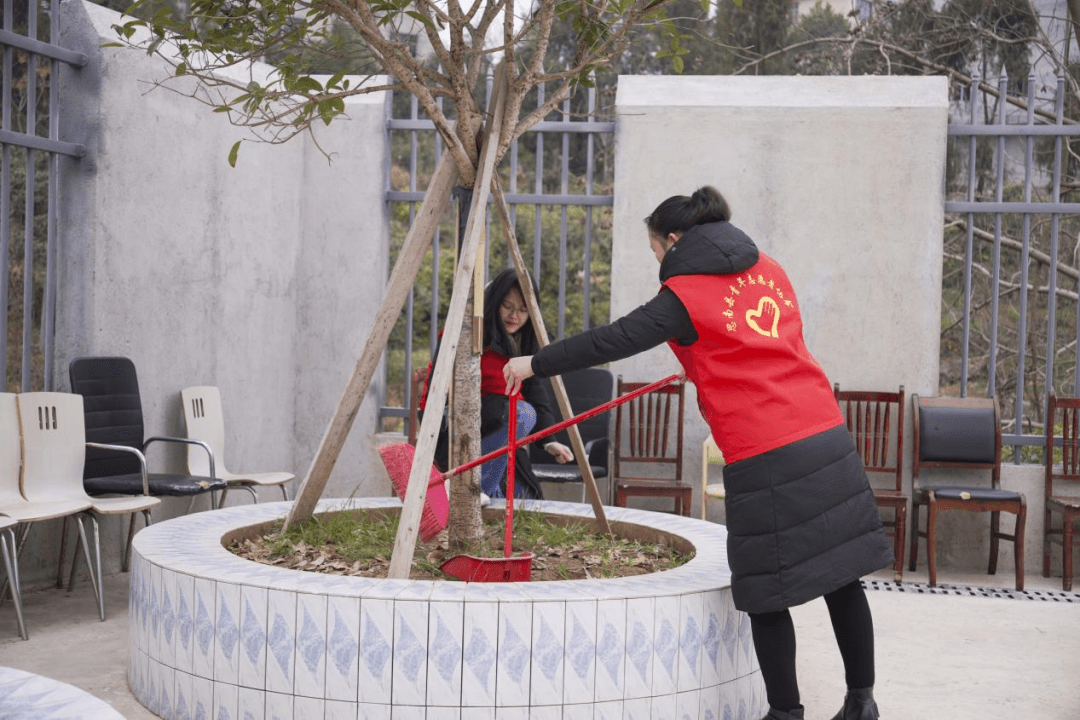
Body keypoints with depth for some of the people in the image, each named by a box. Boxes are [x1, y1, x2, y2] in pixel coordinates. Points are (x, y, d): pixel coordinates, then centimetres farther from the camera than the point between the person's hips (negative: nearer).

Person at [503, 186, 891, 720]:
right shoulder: (769, 270, 15)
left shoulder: (686, 293, -5)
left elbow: (615, 340, -9)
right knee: (841, 573, 13)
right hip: (826, 434, 7)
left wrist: (536, 363, -1)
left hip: (764, 456, -7)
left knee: (767, 594, 4)